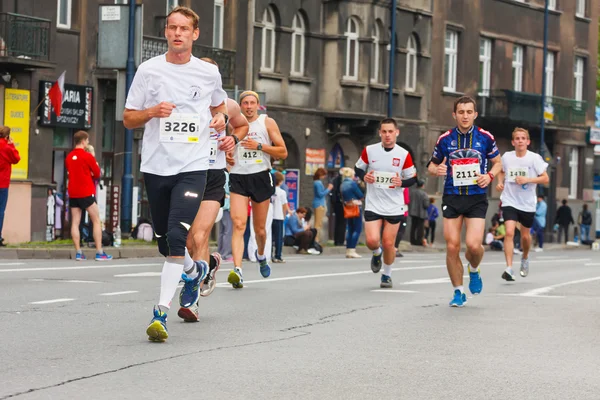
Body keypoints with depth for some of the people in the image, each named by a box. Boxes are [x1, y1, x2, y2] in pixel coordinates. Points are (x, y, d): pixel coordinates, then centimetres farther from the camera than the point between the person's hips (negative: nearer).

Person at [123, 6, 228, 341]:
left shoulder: (209, 72, 5)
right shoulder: (149, 70, 3)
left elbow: (219, 104, 26)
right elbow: (128, 119, 7)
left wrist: (221, 118, 3)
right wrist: (152, 111, -13)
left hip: (193, 166, -2)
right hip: (155, 166, 2)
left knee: (177, 237, -19)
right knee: (166, 244, 10)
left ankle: (161, 313, -17)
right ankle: (196, 270, 44)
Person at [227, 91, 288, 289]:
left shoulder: (267, 122, 3)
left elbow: (283, 153, -1)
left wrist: (259, 146, -13)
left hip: (260, 176, 0)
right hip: (238, 177, 0)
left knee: (259, 228, 10)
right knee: (238, 224, -18)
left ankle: (261, 255, 44)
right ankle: (237, 271, -30)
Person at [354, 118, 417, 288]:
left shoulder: (404, 155, -6)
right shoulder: (369, 151, -4)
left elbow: (412, 178, 2)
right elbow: (358, 168, 11)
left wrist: (401, 183, -19)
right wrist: (364, 176, -11)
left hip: (394, 207, 0)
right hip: (373, 205, 0)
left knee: (389, 244, 2)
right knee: (372, 241, -12)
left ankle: (387, 275, 25)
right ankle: (377, 254, 25)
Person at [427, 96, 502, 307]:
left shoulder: (485, 137, 0)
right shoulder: (445, 139, 1)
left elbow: (498, 162, 12)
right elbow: (432, 164, 13)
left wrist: (489, 175, -9)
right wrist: (436, 170, -10)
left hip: (477, 198, -1)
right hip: (452, 198, 1)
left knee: (473, 244, -16)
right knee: (452, 246, -3)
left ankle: (474, 271, 19)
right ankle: (458, 292, 14)